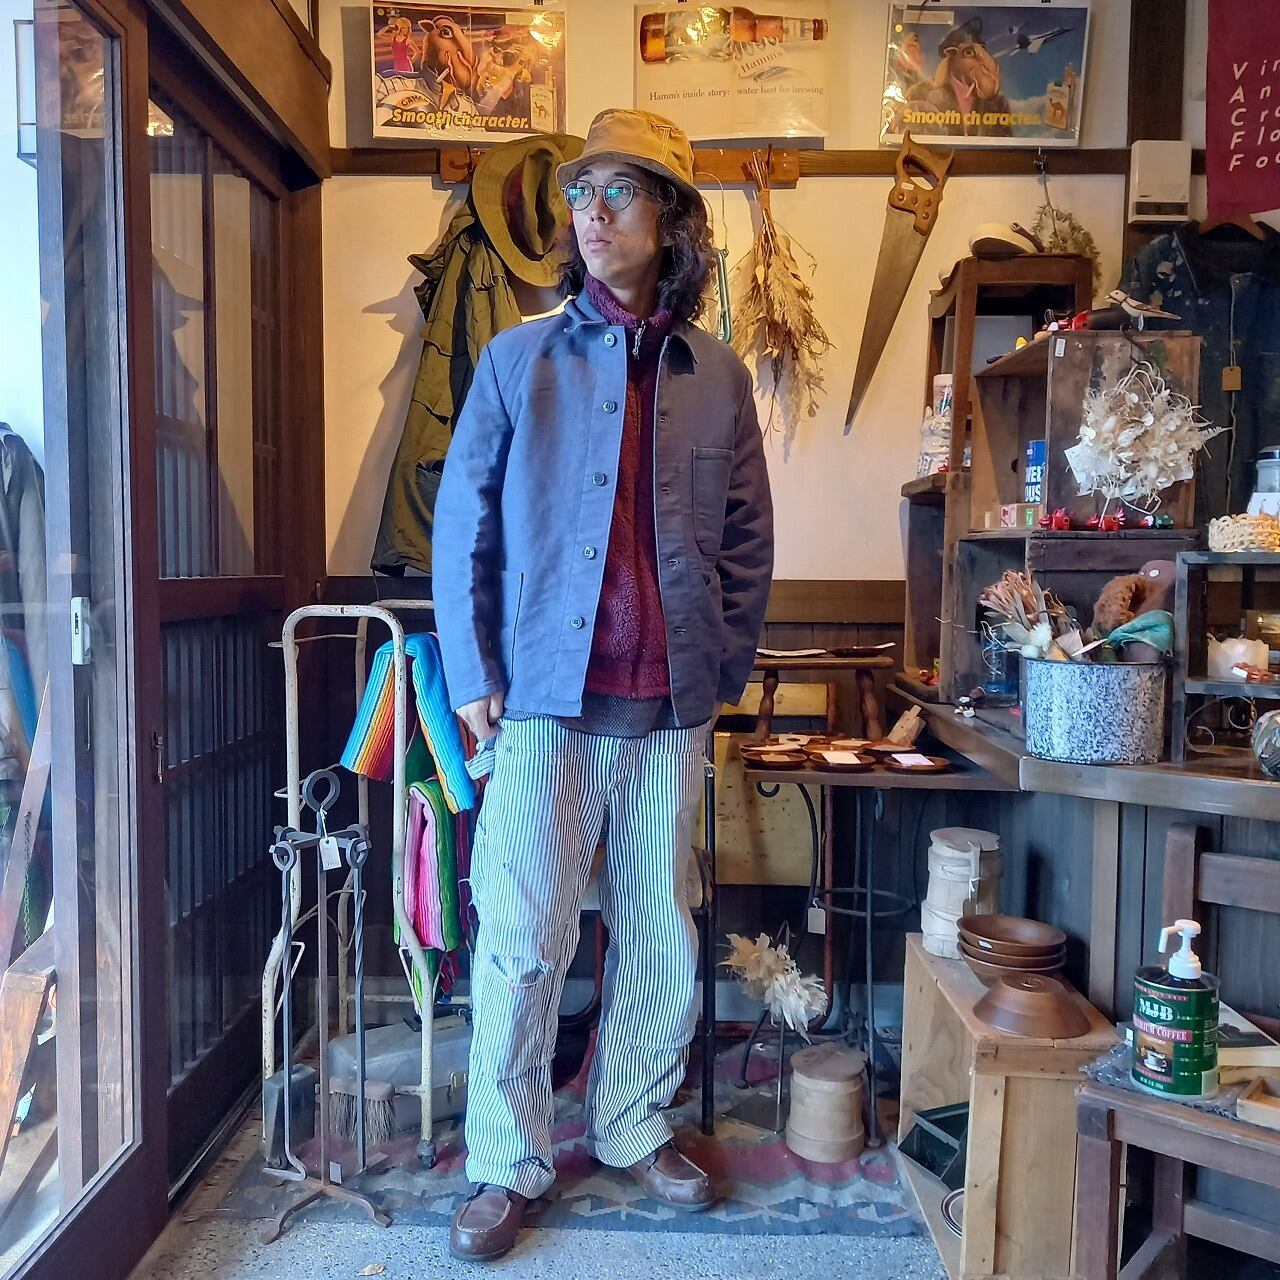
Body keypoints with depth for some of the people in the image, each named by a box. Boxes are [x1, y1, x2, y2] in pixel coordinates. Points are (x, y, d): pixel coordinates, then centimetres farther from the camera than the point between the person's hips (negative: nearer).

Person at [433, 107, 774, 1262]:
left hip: (670, 710, 2)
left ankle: (636, 1129, 33)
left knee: (660, 937, 12)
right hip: (544, 701, -2)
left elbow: (749, 541, 12)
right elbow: (463, 526, 3)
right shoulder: (516, 360, 4)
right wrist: (473, 677, -3)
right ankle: (509, 1163, 20)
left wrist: (725, 671, 6)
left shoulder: (718, 376, 8)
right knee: (523, 941, 1)